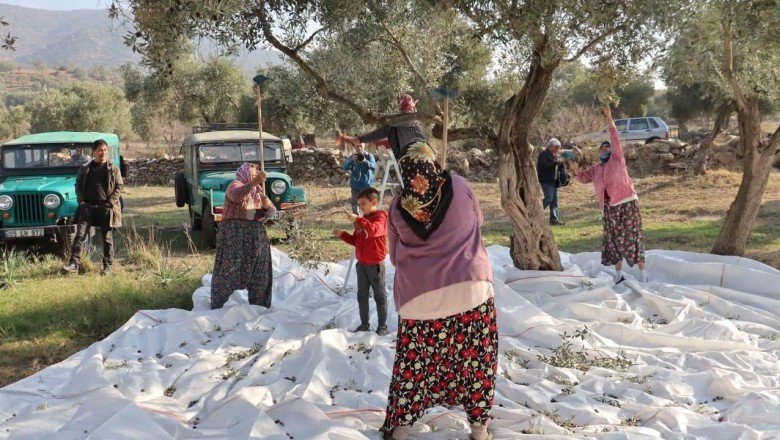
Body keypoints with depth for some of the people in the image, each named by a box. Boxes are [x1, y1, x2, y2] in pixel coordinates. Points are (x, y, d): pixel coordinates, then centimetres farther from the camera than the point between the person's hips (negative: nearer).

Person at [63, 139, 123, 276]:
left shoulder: (113, 169, 3)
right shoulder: (85, 168, 8)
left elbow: (119, 186, 1)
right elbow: (78, 185, 12)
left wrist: (111, 202, -9)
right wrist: (81, 200, -2)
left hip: (106, 207, -2)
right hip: (87, 206, 2)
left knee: (107, 237, 4)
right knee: (80, 235, -7)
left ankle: (108, 266, 12)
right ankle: (74, 264, -10)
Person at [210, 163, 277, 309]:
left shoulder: (259, 191, 21)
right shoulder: (236, 185, 1)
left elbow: (271, 213, 13)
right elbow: (236, 196, -24)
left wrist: (267, 206, -10)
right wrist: (253, 182, -36)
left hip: (257, 234, 7)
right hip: (234, 231, -7)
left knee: (260, 271, 6)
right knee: (228, 269, -7)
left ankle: (260, 306, 17)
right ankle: (218, 307, -2)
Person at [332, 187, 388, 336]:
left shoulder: (380, 217, -11)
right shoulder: (363, 220, 13)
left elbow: (374, 230, -34)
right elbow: (355, 240, 19)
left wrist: (357, 220, -38)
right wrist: (342, 235, 4)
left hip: (375, 264, -8)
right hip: (361, 263, 8)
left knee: (379, 296, 3)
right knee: (362, 295, 13)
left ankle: (382, 326, 10)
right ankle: (364, 324, 23)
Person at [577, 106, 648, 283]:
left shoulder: (617, 158, 2)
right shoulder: (596, 169, 17)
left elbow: (616, 140, -8)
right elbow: (582, 177, 22)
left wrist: (609, 120, -17)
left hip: (626, 204, -6)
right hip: (609, 208, 6)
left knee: (632, 238, -7)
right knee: (613, 241, 9)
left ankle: (643, 274, -3)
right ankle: (618, 275, 20)